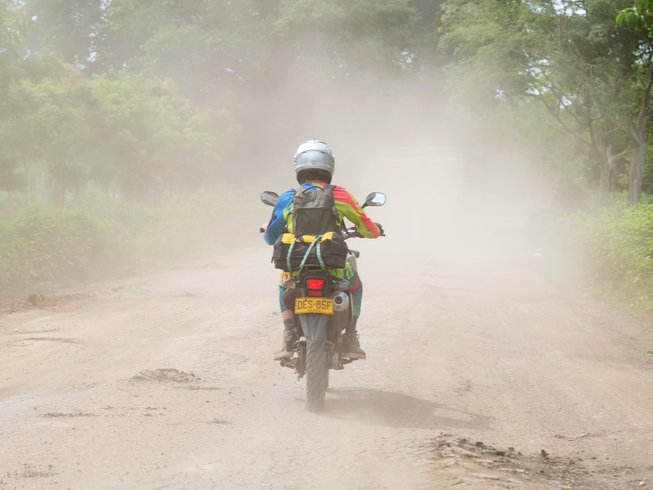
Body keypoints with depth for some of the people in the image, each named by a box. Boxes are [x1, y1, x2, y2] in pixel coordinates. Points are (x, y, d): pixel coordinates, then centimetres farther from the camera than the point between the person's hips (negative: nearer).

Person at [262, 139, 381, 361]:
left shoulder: (287, 198, 3)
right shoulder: (339, 195, 0)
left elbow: (270, 237, 14)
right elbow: (370, 230, 6)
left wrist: (267, 229, 39)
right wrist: (374, 230, 32)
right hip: (334, 271, -1)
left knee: (285, 285, 37)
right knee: (355, 284, 34)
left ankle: (288, 337, 19)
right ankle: (350, 339, 23)